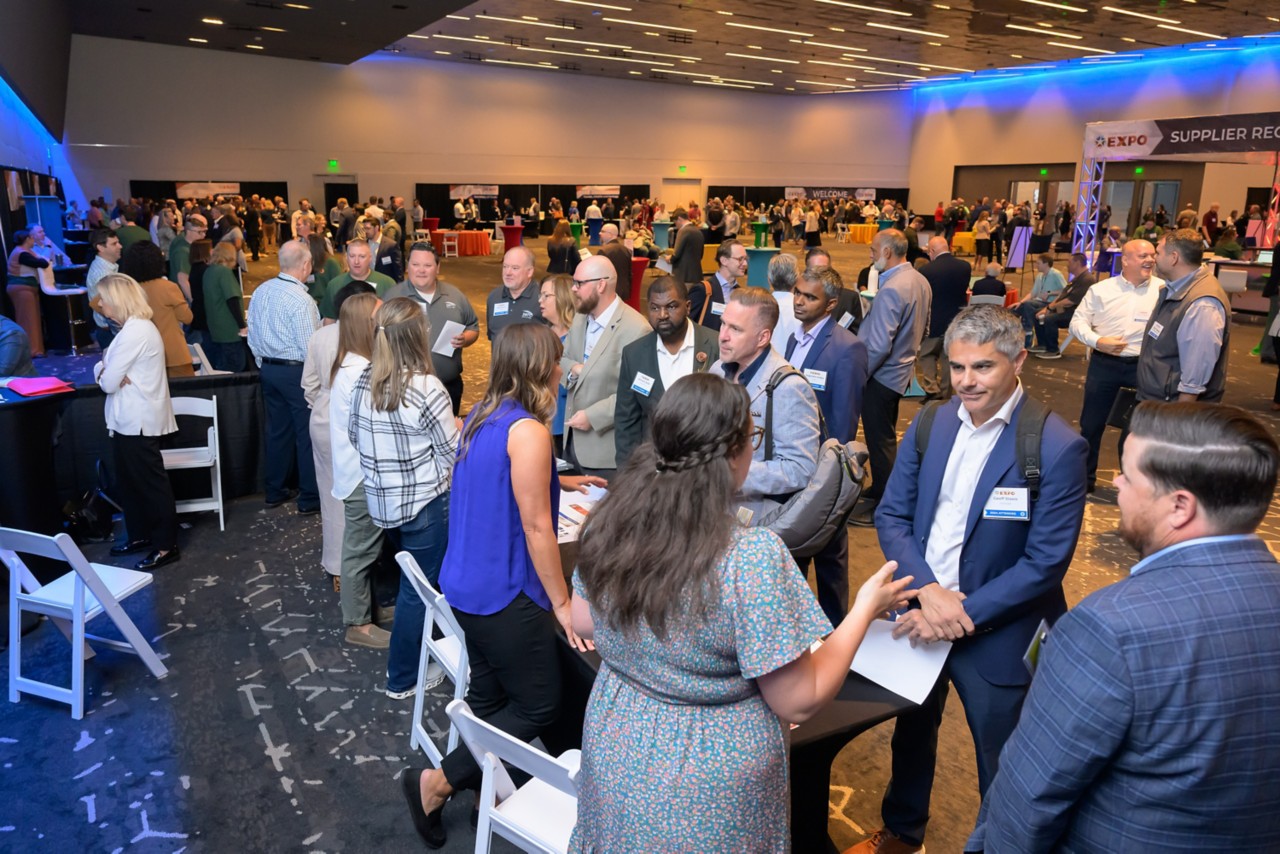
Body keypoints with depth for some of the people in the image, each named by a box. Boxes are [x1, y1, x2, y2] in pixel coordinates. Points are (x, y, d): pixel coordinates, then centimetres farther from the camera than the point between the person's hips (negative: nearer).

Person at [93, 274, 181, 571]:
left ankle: (166, 545, 7)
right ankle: (140, 535, 29)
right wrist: (105, 370, -9)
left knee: (151, 483, -2)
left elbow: (108, 382, -20)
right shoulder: (134, 327, 13)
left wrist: (105, 375, 2)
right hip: (130, 419, 10)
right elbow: (104, 368, 13)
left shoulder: (135, 331, -20)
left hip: (138, 422, -10)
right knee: (129, 482, 17)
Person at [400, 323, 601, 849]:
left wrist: (557, 481, 35)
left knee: (489, 695, 21)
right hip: (504, 593, -9)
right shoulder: (528, 431, -21)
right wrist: (562, 603, -11)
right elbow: (535, 526, -19)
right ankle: (436, 782, 8)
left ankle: (479, 780, 34)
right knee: (539, 706, 5)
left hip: (467, 584, 9)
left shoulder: (482, 416, 6)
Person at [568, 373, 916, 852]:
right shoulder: (752, 557, -30)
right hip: (710, 778, -4)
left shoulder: (608, 521, -13)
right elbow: (798, 703, -20)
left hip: (616, 749, 5)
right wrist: (865, 608, -10)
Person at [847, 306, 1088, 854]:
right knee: (911, 731, 25)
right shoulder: (929, 425, -3)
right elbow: (891, 517, -2)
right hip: (918, 616, 5)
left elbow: (1046, 562, -18)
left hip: (996, 634, -5)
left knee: (1001, 766, 14)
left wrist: (965, 614, -21)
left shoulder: (1057, 447, -17)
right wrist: (928, 592, -17)